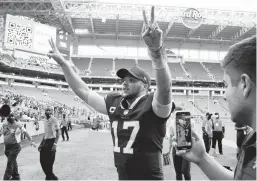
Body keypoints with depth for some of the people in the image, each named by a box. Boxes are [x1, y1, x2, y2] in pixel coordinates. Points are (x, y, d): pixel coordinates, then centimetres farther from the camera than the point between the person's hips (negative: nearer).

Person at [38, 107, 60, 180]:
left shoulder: (54, 120, -11)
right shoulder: (45, 120, 11)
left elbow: (58, 133, -13)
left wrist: (55, 144, -21)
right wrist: (41, 144, 17)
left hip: (51, 141, -7)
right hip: (45, 141, 8)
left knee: (49, 162, -2)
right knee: (42, 160, 8)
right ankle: (51, 177, 25)